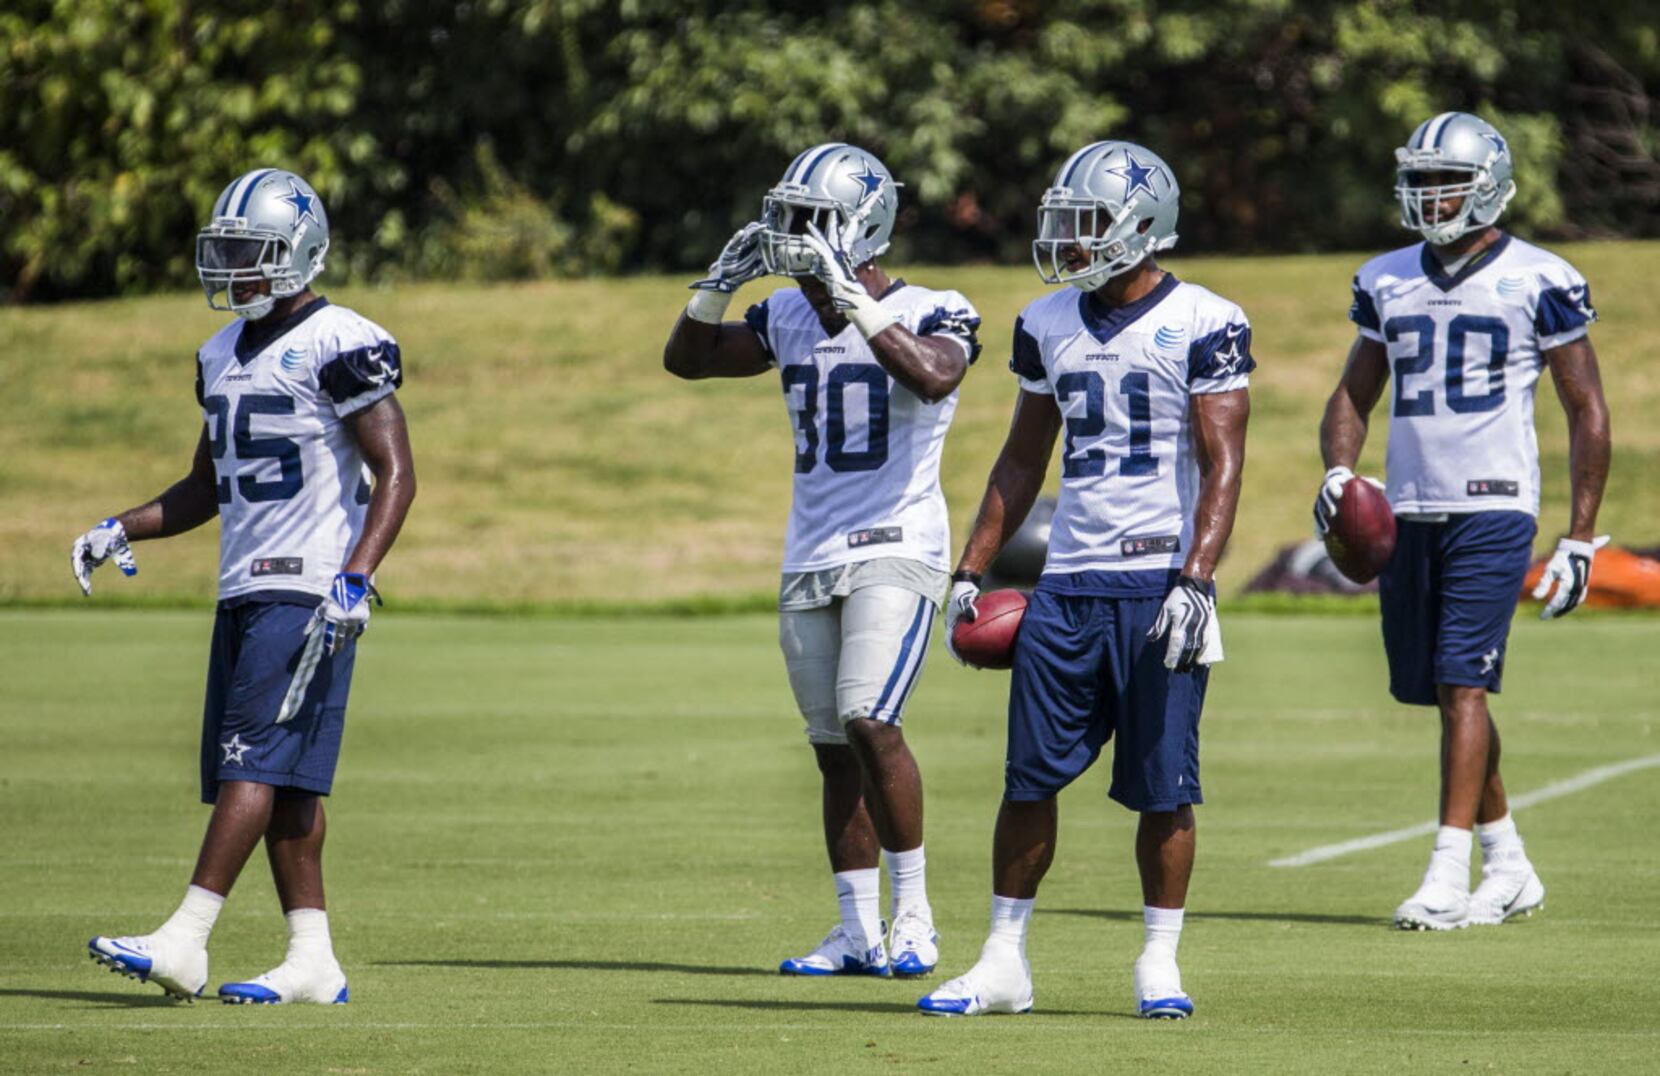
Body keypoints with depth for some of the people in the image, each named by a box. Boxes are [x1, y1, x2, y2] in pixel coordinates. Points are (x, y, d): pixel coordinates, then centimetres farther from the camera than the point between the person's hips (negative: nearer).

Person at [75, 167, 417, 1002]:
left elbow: (396, 474, -13)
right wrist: (121, 532, 11)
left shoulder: (341, 346, -9)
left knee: (256, 763, -13)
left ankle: (184, 943, -19)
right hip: (245, 589, 9)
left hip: (309, 589, -9)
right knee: (280, 780, 6)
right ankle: (312, 961, 7)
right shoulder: (223, 355, 18)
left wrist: (356, 577, -24)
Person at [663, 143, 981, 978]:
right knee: (834, 749, 8)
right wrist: (720, 282, 1)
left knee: (868, 720, -21)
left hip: (896, 551, -7)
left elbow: (933, 377, -29)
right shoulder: (790, 320, 11)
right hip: (810, 560, 7)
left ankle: (913, 914, -10)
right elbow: (685, 359, 18)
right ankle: (859, 934, 14)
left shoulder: (929, 315, -8)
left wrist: (852, 298, -30)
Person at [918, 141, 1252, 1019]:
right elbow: (1023, 460, 19)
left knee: (1163, 788, -1)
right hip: (1068, 583, 5)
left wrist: (1197, 581, -20)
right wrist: (971, 570, 14)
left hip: (1159, 583, -5)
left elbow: (1222, 467, -10)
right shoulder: (1048, 326, 12)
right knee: (1030, 776, 2)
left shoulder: (1203, 326, -6)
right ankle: (1004, 962, 9)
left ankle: (1159, 964, 10)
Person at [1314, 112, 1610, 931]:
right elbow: (1355, 394, 22)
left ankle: (1450, 874, -14)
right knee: (1443, 693, 9)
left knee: (1463, 683, -14)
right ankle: (1509, 868, 21)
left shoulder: (1540, 284, -3)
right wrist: (1338, 471, 1)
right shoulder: (1387, 282, 12)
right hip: (1407, 510, 6)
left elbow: (1588, 413, 1)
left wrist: (1580, 538, -2)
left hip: (1492, 506, -6)